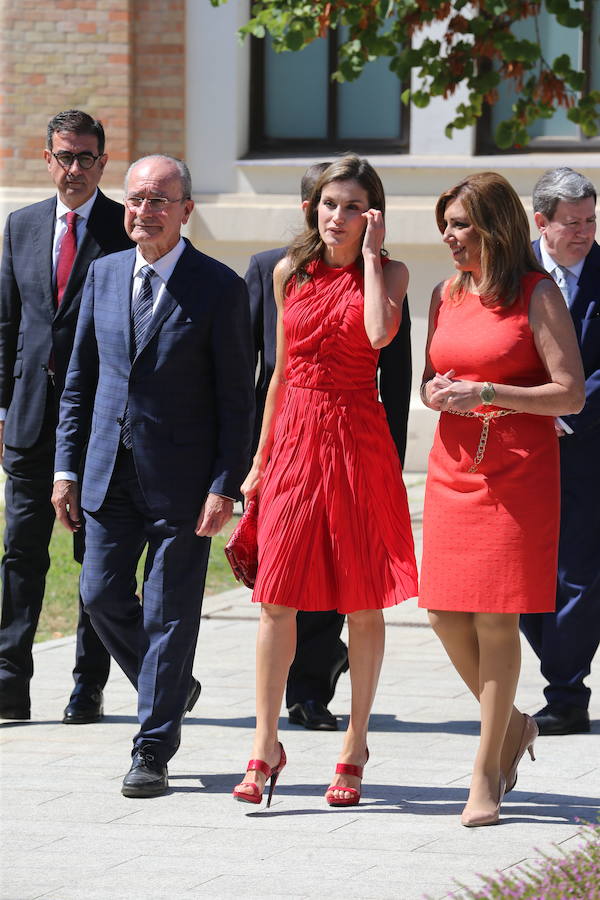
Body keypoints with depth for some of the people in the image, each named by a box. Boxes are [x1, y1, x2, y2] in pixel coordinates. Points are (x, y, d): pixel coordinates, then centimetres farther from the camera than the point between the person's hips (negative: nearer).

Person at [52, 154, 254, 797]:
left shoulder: (219, 288, -7)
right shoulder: (104, 274, 8)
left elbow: (236, 399, -7)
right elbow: (80, 378, 13)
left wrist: (224, 487, -13)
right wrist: (66, 466, 7)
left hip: (181, 481, -5)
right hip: (110, 473, 5)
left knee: (168, 616, -1)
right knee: (102, 596, 5)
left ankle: (154, 750, 8)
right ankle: (170, 689, 31)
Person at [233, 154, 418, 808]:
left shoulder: (389, 273, 0)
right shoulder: (290, 273, 10)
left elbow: (380, 333, -22)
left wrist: (370, 254, -12)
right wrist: (260, 457, 15)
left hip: (358, 441, -2)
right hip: (294, 437, 3)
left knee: (364, 601, 3)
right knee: (276, 596, -3)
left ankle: (354, 748, 12)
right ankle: (265, 747, 0)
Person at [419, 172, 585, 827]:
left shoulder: (537, 295, -6)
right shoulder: (447, 295, 12)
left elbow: (570, 393, -10)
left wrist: (484, 393, -19)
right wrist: (436, 392, -3)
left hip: (519, 471, -6)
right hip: (454, 470, 6)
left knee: (495, 619, -6)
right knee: (445, 614, 1)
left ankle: (486, 773, 3)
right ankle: (512, 724, 25)